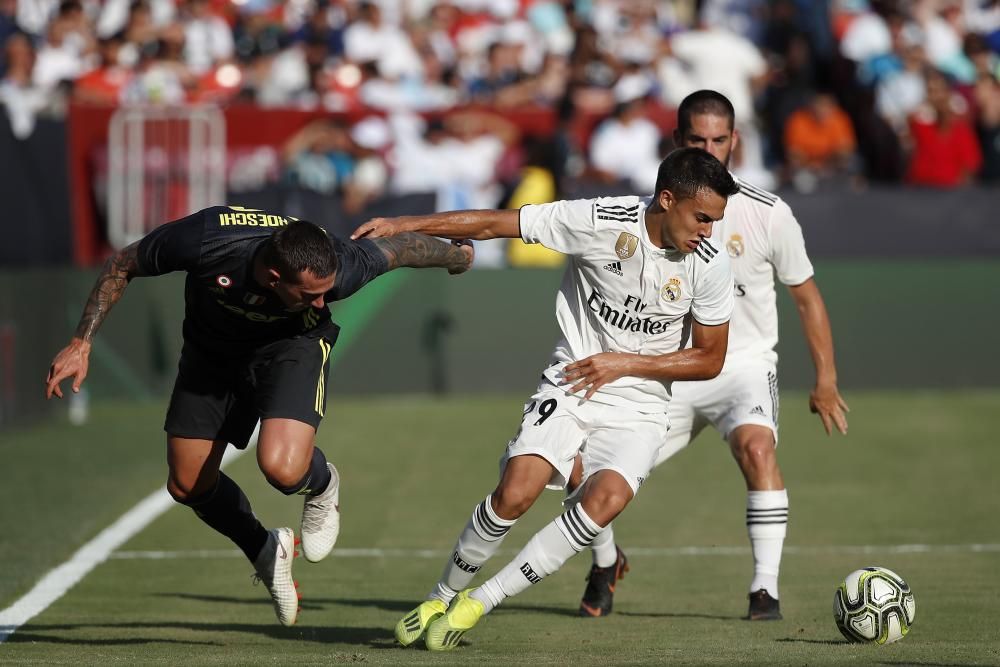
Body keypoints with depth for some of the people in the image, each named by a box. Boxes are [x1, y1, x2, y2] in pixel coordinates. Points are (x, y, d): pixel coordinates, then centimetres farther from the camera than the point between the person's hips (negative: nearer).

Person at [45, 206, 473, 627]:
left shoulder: (334, 269, -36)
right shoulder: (204, 239, -38)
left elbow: (401, 249, -14)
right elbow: (121, 265, -18)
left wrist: (457, 257, 6)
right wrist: (82, 343, -18)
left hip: (292, 343, -2)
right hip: (212, 350, 2)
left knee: (281, 468, -27)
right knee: (187, 485, 4)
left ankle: (321, 487, 10)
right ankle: (265, 550, 31)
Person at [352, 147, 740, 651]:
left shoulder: (710, 267, -10)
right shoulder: (600, 221, -16)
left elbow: (709, 359, 0)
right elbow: (495, 224, -10)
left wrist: (624, 363, -10)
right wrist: (403, 225, -11)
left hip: (638, 405, 1)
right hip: (569, 384, -1)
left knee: (605, 500, -26)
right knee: (514, 494, -21)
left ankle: (478, 603, -12)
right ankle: (443, 596, 7)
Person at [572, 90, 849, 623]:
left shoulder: (768, 214, -8)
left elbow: (806, 297, 3)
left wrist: (825, 380, 1)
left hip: (744, 364, -2)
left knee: (756, 446, -34)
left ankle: (765, 588, -25)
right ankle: (606, 562, 25)